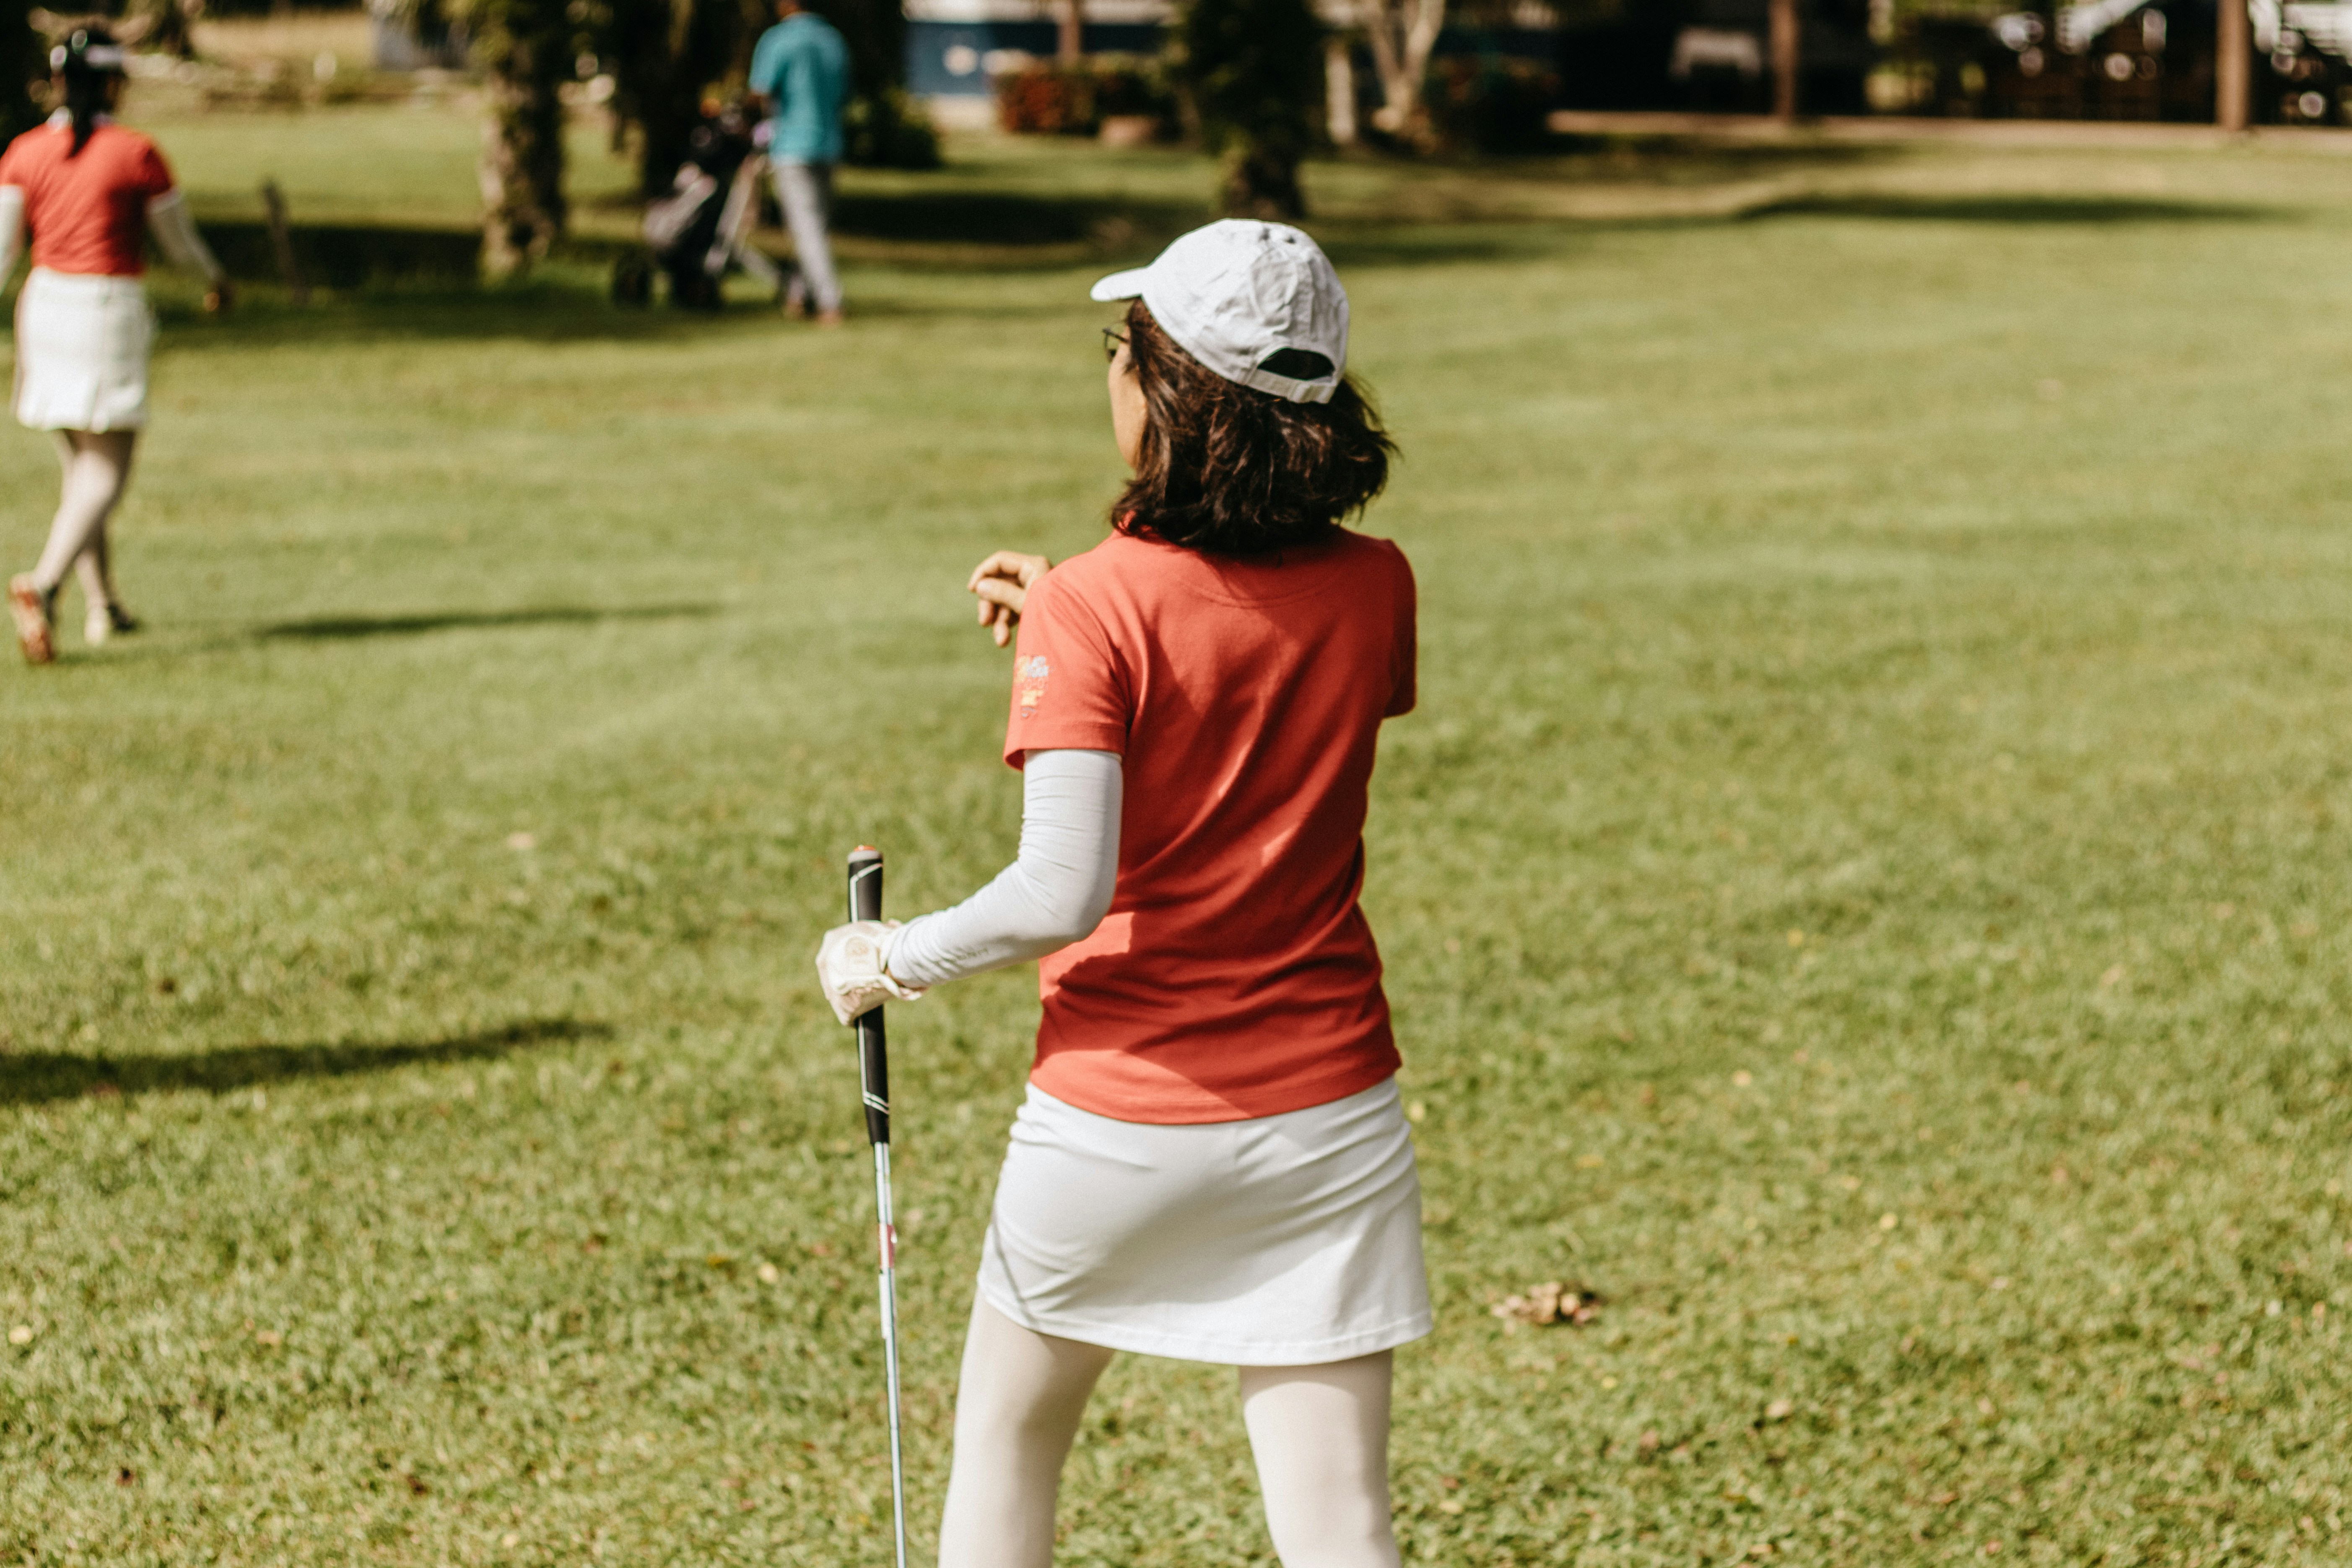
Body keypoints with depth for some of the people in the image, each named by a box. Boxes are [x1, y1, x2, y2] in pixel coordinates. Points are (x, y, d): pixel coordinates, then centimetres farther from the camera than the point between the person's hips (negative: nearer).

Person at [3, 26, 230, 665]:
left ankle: (103, 605, 23)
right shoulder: (135, 154, -8)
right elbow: (180, 241, 3)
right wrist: (215, 278, 22)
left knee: (81, 465, 18)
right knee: (105, 473, -5)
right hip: (109, 310, -5)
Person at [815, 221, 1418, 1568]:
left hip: (1120, 1120, -3)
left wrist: (895, 958, -6)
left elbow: (1061, 894, -22)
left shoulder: (1095, 611, -16)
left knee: (1009, 1434, 23)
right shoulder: (1375, 591, -2)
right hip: (1327, 1111, 3)